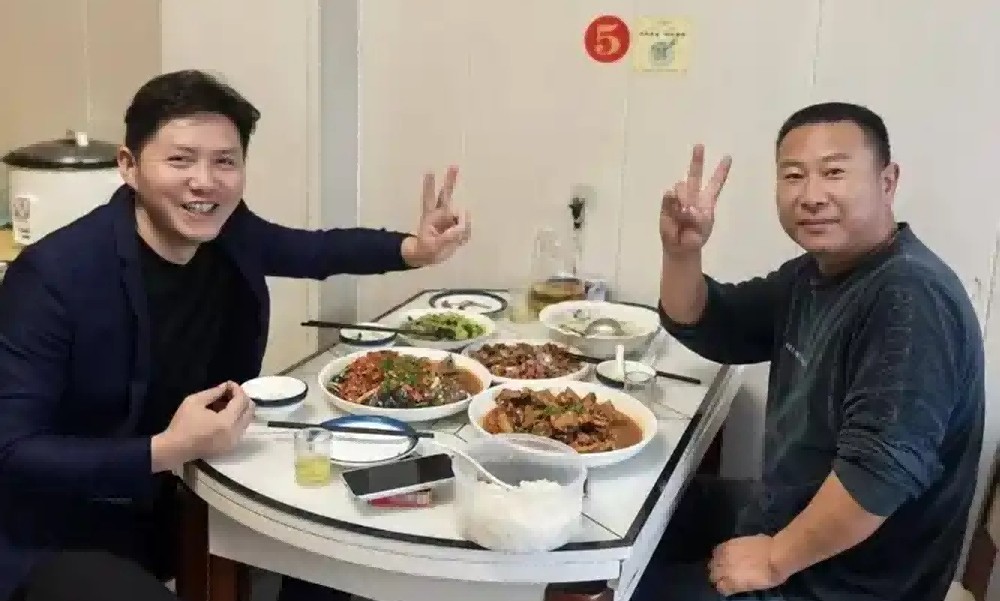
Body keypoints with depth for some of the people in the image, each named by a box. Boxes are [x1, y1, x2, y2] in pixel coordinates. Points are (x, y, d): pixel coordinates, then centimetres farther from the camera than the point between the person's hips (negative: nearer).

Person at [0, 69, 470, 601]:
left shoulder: (230, 233, -7)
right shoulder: (55, 274, -25)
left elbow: (319, 251, 13)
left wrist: (414, 249, -3)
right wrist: (164, 451, -34)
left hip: (185, 504, 6)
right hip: (62, 542, -6)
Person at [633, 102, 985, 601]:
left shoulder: (911, 297, -27)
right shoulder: (814, 273, 4)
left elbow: (884, 468, -35)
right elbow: (705, 329, 8)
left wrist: (774, 559, -22)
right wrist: (682, 252, -12)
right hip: (790, 514, 9)